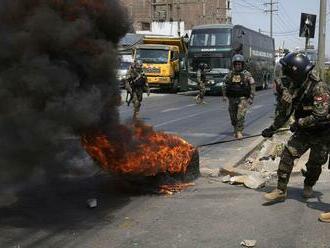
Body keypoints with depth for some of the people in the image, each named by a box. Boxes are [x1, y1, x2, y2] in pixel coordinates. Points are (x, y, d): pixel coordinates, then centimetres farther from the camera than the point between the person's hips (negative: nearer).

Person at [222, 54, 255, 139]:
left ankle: (239, 132, -12)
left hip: (243, 98, -3)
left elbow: (252, 86, 0)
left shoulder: (247, 74, -2)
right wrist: (224, 95, 5)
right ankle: (235, 130, 29)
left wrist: (251, 98, -6)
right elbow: (225, 85, 14)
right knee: (233, 117, 9)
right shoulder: (230, 74, 6)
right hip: (232, 99, 3)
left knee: (240, 115, -16)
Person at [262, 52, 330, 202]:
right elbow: (284, 111, 6)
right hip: (304, 131, 5)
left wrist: (299, 123, -22)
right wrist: (272, 129, 7)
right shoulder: (293, 88, -4)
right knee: (287, 155, -8)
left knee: (315, 164, 8)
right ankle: (281, 191, -2)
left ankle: (308, 186, 37)